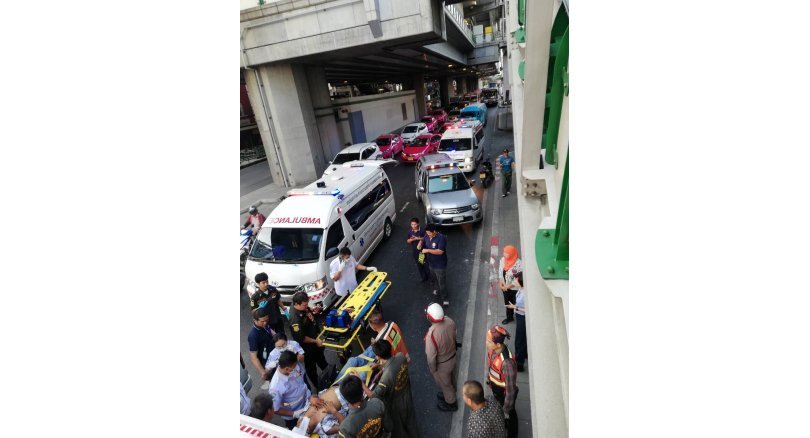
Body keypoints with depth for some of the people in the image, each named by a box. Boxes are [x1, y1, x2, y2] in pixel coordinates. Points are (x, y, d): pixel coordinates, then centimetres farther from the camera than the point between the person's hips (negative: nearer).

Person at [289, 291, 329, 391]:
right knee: (311, 368, 17)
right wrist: (315, 341, -19)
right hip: (307, 347, -8)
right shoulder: (295, 318, -35)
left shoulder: (305, 309, -11)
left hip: (316, 340, 8)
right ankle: (318, 386, 38)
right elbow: (301, 338, -30)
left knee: (322, 361, 31)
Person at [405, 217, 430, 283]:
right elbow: (407, 241, 1)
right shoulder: (409, 231, -5)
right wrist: (411, 239, -21)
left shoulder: (422, 231, -17)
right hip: (415, 252, 4)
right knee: (419, 265, 18)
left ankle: (429, 277, 31)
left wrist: (418, 238, -27)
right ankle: (423, 277, 38)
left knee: (425, 264, 9)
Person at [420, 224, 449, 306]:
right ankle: (437, 289, 54)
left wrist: (428, 250, -32)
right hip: (431, 263, 7)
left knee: (442, 282, 5)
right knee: (434, 279, 28)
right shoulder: (427, 236, -6)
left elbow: (440, 252, -32)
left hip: (440, 265, -7)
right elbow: (423, 241, 13)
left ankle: (444, 298, 22)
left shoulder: (441, 238, -27)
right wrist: (420, 244, -12)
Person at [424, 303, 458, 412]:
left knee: (445, 383, 25)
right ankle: (450, 394, 60)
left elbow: (431, 356, -26)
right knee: (451, 379, 33)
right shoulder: (449, 321, -23)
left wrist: (432, 369, -7)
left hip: (441, 364, -5)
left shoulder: (431, 334, -41)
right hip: (452, 356, 6)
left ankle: (451, 403, 51)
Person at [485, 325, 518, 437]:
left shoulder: (507, 362, -44)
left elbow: (511, 389, -30)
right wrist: (488, 377, 16)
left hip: (505, 392, -6)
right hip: (495, 387, 6)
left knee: (509, 413, 26)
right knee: (499, 407, 34)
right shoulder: (491, 347, -23)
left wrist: (506, 408, -18)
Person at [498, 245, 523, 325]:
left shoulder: (519, 264, -28)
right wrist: (501, 283, -6)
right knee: (507, 303, 25)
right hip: (505, 287, 6)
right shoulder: (503, 260, -9)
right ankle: (509, 317, 48)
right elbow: (500, 272, 4)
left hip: (515, 289, -6)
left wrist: (508, 286, -18)